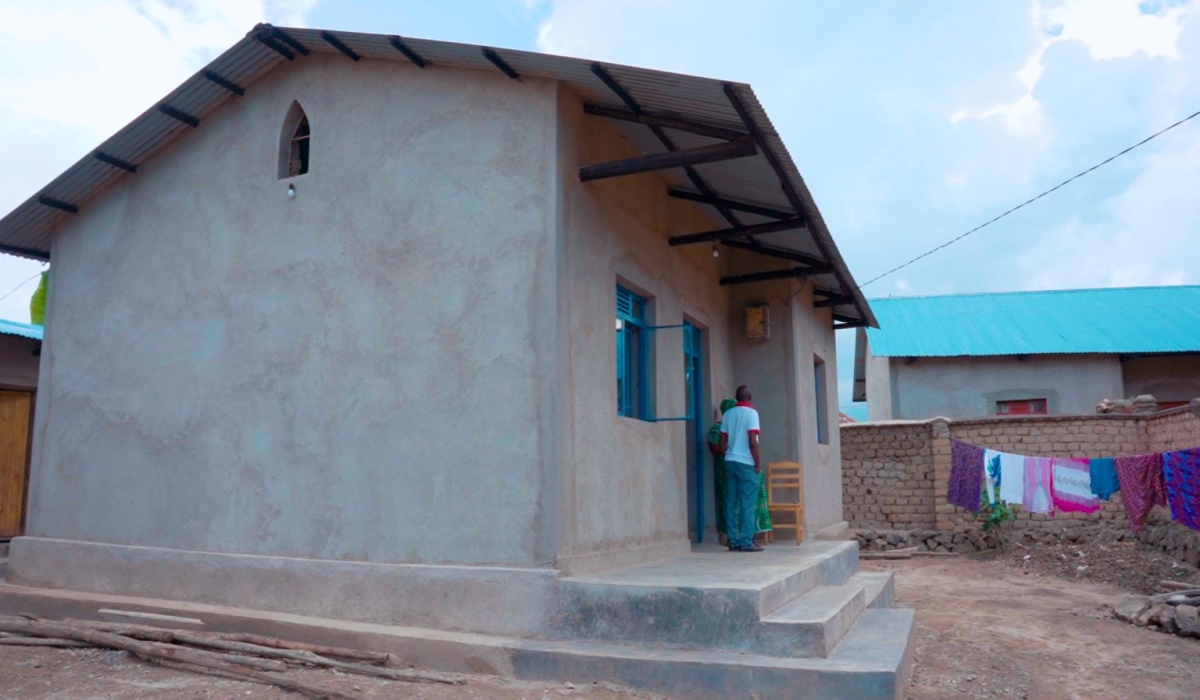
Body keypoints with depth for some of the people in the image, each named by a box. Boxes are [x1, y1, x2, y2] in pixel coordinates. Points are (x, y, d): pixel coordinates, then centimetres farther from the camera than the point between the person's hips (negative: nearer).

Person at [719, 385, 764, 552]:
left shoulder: (727, 414, 11)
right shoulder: (751, 413, -6)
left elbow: (723, 442, 11)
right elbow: (752, 441, -14)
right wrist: (758, 463, -8)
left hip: (730, 462, 6)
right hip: (746, 463, -6)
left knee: (731, 503, 5)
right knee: (748, 503, -3)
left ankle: (733, 541, 7)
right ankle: (746, 541, -3)